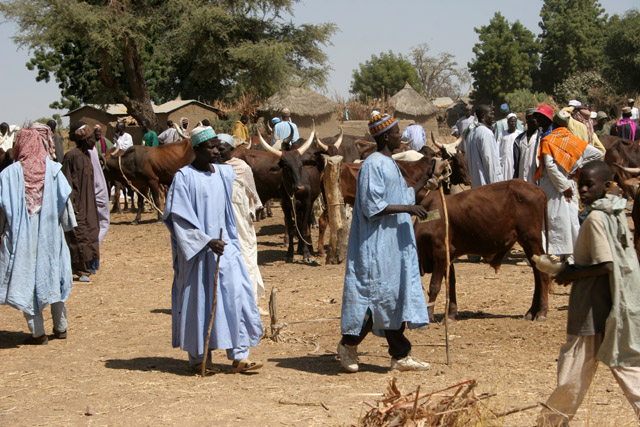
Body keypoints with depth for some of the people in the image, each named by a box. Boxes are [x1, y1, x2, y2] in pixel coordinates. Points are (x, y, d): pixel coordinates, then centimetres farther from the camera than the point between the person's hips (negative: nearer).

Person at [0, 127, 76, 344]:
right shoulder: (52, 170, -4)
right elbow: (64, 200, -3)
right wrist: (66, 225, 8)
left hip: (20, 235, -3)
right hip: (50, 234, 3)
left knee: (26, 279, 5)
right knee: (53, 277, 16)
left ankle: (38, 332, 5)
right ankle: (60, 327, 22)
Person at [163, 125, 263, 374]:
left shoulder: (224, 174, 8)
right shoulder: (184, 177, -9)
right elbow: (180, 218, -14)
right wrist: (206, 241, -20)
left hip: (223, 243, 5)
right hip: (196, 249, -5)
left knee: (235, 293, -6)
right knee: (198, 300, 2)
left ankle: (239, 356, -6)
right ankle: (198, 357, 15)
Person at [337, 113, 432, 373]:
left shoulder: (389, 164, 15)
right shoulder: (373, 165, -15)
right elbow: (372, 207, -20)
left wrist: (424, 181, 23)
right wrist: (407, 208, -23)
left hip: (395, 242, 10)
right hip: (378, 243, -10)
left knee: (395, 297, 8)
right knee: (379, 295, -5)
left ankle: (401, 356, 11)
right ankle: (349, 344, 9)